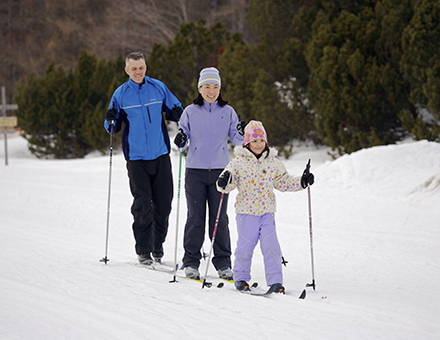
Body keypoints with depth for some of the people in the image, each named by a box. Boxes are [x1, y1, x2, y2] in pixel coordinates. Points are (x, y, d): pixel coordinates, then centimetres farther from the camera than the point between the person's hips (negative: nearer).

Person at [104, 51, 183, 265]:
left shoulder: (159, 88, 4)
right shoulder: (121, 94, 3)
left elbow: (174, 111, 13)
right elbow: (113, 128, 7)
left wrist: (179, 115, -10)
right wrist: (111, 121, -16)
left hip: (160, 155, 2)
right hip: (136, 157, -1)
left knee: (163, 202, 3)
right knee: (142, 204, -6)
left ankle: (158, 246, 20)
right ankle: (143, 250, 3)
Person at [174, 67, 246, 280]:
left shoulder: (227, 112, 7)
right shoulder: (191, 112, 5)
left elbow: (236, 140, 6)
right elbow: (183, 142, 5)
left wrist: (242, 134, -14)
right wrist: (180, 142, -16)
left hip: (219, 170, 1)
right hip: (195, 171, -1)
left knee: (219, 218, 2)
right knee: (195, 218, 0)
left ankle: (223, 264, 7)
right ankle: (191, 262, 7)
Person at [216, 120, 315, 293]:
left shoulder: (273, 163, 8)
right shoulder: (239, 162, -2)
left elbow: (284, 182, 17)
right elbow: (228, 184, -6)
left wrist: (301, 182, 4)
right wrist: (224, 182, -29)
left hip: (267, 212, 2)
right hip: (246, 212, -2)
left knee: (271, 247, -6)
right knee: (245, 246, 3)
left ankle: (275, 281, -2)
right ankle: (240, 278, 23)